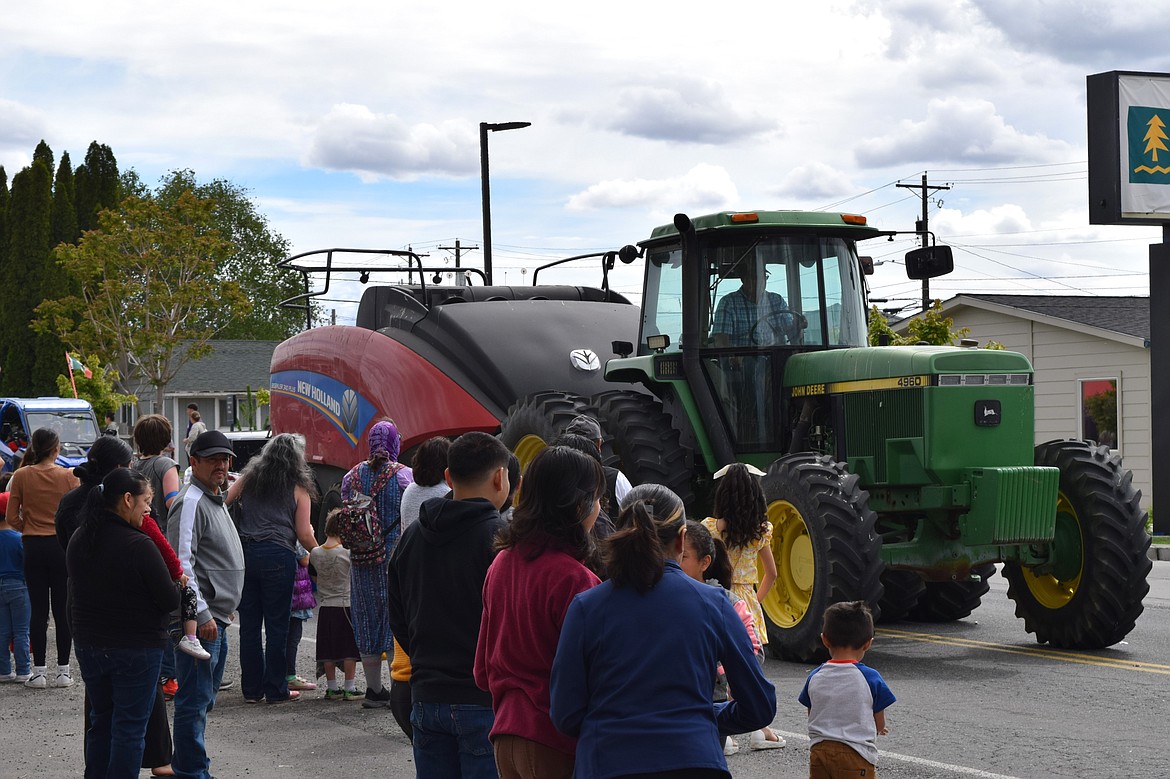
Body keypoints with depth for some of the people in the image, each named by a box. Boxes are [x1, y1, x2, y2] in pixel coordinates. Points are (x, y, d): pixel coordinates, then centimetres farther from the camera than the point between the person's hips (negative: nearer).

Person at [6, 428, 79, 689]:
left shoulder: (21, 476, -4)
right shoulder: (68, 476, -7)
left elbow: (12, 517, -2)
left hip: (33, 547, 1)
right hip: (63, 545, -1)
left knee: (38, 609, 6)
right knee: (63, 608, 6)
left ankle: (39, 671, 6)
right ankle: (63, 671, 8)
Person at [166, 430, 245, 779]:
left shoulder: (215, 500, 19)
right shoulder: (191, 502, -13)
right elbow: (182, 562, -21)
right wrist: (202, 614, -23)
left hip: (216, 618, 11)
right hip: (201, 618, -11)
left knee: (203, 698, 16)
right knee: (195, 699, -7)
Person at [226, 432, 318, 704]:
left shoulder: (249, 479, 13)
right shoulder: (298, 488, 3)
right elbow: (304, 535, 0)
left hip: (245, 552, 4)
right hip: (278, 556, -4)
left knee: (249, 624, 8)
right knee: (277, 625, 3)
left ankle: (251, 689, 14)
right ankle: (276, 690, 6)